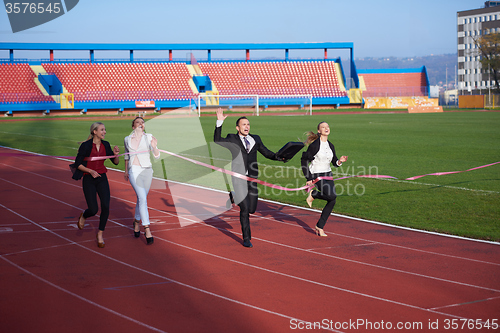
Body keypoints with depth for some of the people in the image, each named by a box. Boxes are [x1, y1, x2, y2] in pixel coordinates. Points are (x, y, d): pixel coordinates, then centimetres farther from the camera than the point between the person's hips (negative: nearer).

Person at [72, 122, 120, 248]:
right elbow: (77, 164, -8)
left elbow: (116, 162, 8)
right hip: (88, 180, -4)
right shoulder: (85, 146, -12)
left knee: (106, 207, -12)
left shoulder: (105, 145, 2)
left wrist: (116, 154, -13)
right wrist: (90, 171, -21)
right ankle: (83, 217, 28)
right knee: (93, 210, -10)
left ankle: (100, 234, 6)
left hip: (102, 179, 4)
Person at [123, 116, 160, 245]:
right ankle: (147, 230, -19)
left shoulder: (149, 137, 1)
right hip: (134, 171, -1)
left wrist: (154, 147, -26)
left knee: (141, 198, 11)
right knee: (142, 198, -15)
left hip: (147, 170, 1)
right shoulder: (127, 139, 6)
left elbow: (157, 156, -5)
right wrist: (126, 170, 27)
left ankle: (136, 222, 38)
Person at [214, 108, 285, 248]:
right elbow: (217, 141, -12)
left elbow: (266, 153, 15)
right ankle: (246, 238, 4)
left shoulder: (255, 139, 13)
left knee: (252, 209, 7)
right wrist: (219, 123, -20)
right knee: (244, 209, -9)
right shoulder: (232, 139, 3)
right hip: (238, 178, -4)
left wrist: (280, 157, -2)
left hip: (252, 178, 4)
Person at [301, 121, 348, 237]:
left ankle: (319, 227, 12)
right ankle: (313, 194, 5)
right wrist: (308, 178, -12)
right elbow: (304, 160, -9)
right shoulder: (315, 145, -12)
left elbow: (334, 162, 16)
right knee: (332, 196, -24)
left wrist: (340, 161, -9)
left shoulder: (330, 145, 9)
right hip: (317, 175, -7)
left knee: (332, 201, 0)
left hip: (328, 175, 7)